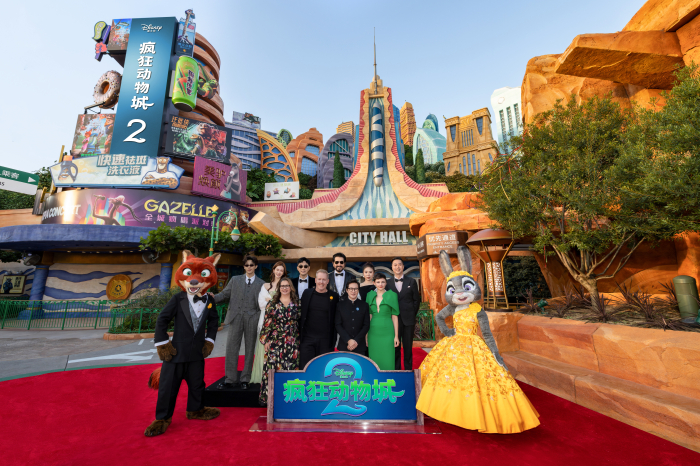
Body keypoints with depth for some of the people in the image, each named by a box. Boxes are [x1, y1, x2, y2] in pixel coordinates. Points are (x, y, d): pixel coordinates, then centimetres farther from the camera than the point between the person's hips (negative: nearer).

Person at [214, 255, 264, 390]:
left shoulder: (261, 284, 6)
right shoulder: (235, 280, 10)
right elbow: (225, 294, 6)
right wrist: (213, 297, -11)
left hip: (252, 319, -1)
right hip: (236, 317, 1)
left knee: (250, 349, 7)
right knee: (231, 348, 1)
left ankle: (245, 379, 19)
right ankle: (230, 379, 14)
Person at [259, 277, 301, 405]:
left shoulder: (297, 303, 6)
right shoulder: (272, 303, 3)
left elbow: (300, 321, 7)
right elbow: (267, 322, 2)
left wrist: (299, 340, 4)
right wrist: (266, 340, -2)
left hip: (292, 342, 1)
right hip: (275, 341, -1)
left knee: (291, 368, 4)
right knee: (273, 368, 0)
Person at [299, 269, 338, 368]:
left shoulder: (334, 296, 0)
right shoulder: (307, 293, 4)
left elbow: (336, 318, 2)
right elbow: (301, 314, 9)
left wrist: (333, 340, -2)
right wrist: (299, 333, 5)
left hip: (326, 340, -1)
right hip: (308, 338, 1)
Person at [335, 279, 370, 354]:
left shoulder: (364, 305, 5)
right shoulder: (340, 305, 2)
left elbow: (366, 325, 2)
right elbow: (338, 325, -1)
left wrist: (356, 341, -7)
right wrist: (348, 340, -10)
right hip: (344, 345, 0)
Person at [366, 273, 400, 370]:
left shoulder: (391, 295, -1)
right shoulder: (370, 295, 6)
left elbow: (395, 317, -1)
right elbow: (369, 316, 9)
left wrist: (396, 336, -4)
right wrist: (366, 335, 5)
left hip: (387, 332, -2)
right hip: (373, 332, 3)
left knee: (387, 360, 1)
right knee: (374, 360, 9)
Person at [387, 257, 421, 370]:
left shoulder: (411, 282, 4)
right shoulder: (387, 283, 3)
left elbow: (416, 300, 5)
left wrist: (412, 314, 2)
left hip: (408, 320, 0)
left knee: (408, 347, 9)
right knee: (395, 347, 7)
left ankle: (408, 370, 21)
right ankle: (396, 370, 19)